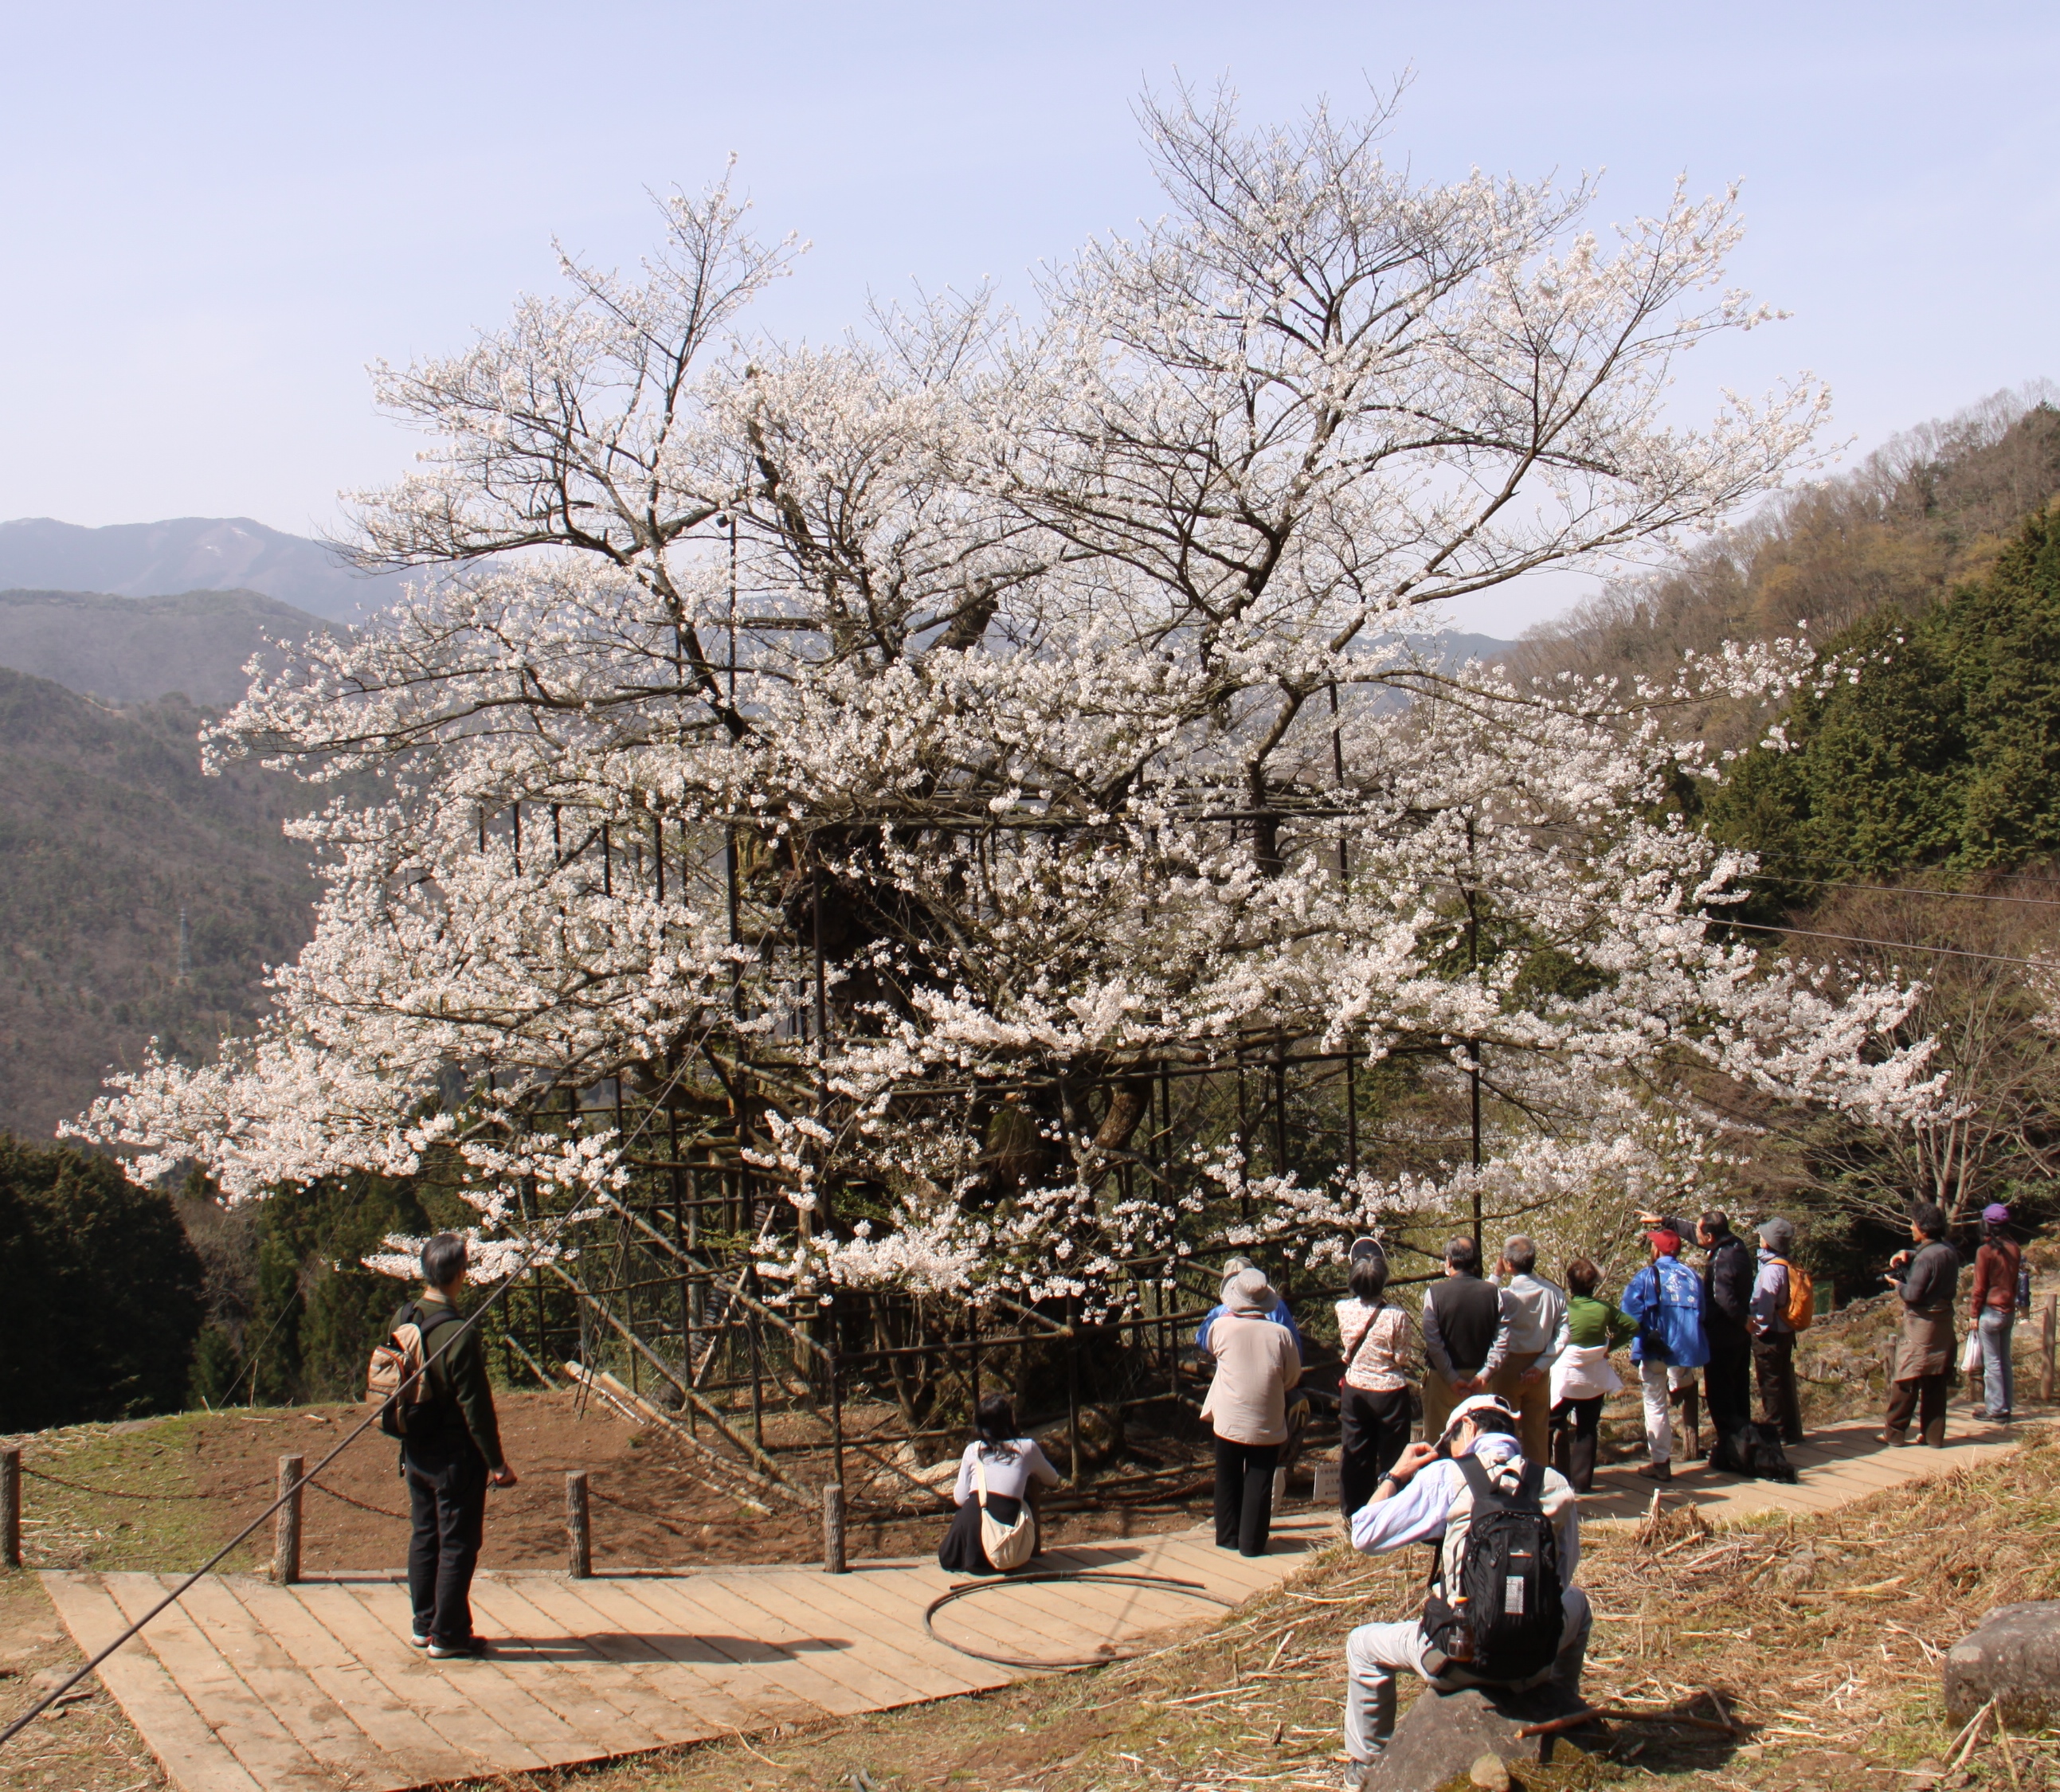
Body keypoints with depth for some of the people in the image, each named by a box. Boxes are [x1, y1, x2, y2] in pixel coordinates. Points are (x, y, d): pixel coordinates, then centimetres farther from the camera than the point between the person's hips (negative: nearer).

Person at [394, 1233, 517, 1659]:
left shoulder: (402, 1321, 1)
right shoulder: (459, 1334, -24)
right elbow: (475, 1406, -20)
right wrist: (497, 1463, -12)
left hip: (415, 1451, 8)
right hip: (454, 1456, -8)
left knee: (424, 1538, 17)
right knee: (458, 1543, 2)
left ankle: (424, 1625, 26)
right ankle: (448, 1635, 6)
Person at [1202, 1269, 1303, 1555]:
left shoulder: (1221, 1327, -11)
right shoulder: (1279, 1333, -11)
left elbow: (1208, 1346, 14)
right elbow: (1293, 1377, 1)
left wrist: (1232, 1314, 24)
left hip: (1228, 1421, 1)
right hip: (1267, 1424, -1)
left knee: (1228, 1480, 16)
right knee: (1259, 1483, 7)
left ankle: (1228, 1537, 24)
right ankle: (1252, 1542, 8)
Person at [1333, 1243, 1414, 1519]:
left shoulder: (1344, 1310, -11)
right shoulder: (1396, 1316, -20)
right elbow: (1402, 1359, -10)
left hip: (1354, 1390, 3)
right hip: (1389, 1391, -3)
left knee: (1355, 1453, 14)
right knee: (1391, 1455, 9)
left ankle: (1353, 1510, 23)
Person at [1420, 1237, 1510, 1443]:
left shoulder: (1434, 1293, -10)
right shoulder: (1493, 1293, -3)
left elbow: (1433, 1342, -13)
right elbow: (1503, 1340, -8)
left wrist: (1451, 1378, -10)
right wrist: (1484, 1374, -8)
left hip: (1441, 1379, -3)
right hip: (1478, 1377, 3)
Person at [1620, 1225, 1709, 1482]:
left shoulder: (1648, 1275, -9)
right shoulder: (1691, 1275, 5)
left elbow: (1630, 1310, -18)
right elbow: (1700, 1311, 9)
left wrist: (1647, 1334, -6)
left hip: (1656, 1349, -4)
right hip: (1687, 1346, 4)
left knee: (1655, 1405, 5)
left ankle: (1661, 1463, 6)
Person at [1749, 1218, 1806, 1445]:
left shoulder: (1772, 1269, -21)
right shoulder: (1786, 1266, 6)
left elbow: (1765, 1305, -22)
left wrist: (1758, 1329, -9)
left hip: (1769, 1335, -9)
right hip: (1786, 1332, 9)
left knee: (1770, 1384, 1)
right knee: (1785, 1382, 15)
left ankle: (1776, 1432, 7)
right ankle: (1792, 1430, 23)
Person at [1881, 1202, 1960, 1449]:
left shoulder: (1926, 1257, -19)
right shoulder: (1950, 1251, 6)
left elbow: (1913, 1294, -21)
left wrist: (1896, 1283, -2)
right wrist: (1907, 1255, 5)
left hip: (1922, 1325, -8)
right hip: (1944, 1323, 8)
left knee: (1907, 1379, 0)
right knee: (1936, 1381, 11)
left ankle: (1894, 1432, 6)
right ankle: (1934, 1434, 14)